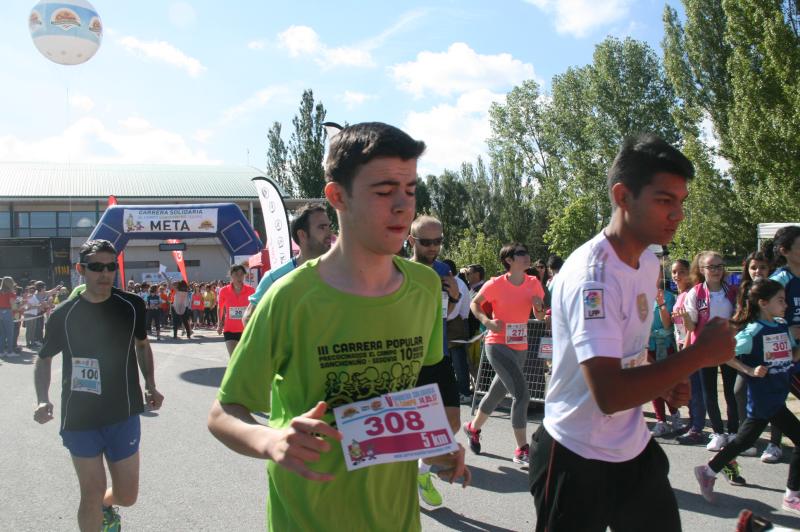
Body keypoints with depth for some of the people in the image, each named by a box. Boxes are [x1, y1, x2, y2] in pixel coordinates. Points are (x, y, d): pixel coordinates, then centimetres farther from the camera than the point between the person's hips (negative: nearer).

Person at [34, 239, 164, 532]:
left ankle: (104, 505, 44)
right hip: (80, 418, -1)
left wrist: (150, 385, 5)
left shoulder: (131, 306, -4)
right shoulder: (64, 314, -7)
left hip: (124, 415, 2)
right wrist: (43, 400, -9)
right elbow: (43, 359, 6)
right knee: (92, 493, -1)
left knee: (126, 496, 9)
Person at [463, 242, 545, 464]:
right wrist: (487, 321, -15)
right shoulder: (496, 284, -12)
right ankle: (522, 450, -4)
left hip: (520, 347, 6)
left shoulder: (534, 283, 2)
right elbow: (474, 304, 2)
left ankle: (473, 428, 43)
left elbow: (539, 317, 11)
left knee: (497, 393, 18)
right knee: (521, 393, -16)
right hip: (498, 345, -6)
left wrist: (539, 307, -12)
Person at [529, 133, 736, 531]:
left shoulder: (649, 262, 5)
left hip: (636, 450, 8)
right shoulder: (592, 275, -25)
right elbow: (608, 394, -33)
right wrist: (700, 353, -24)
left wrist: (664, 386, 1)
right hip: (579, 460, -8)